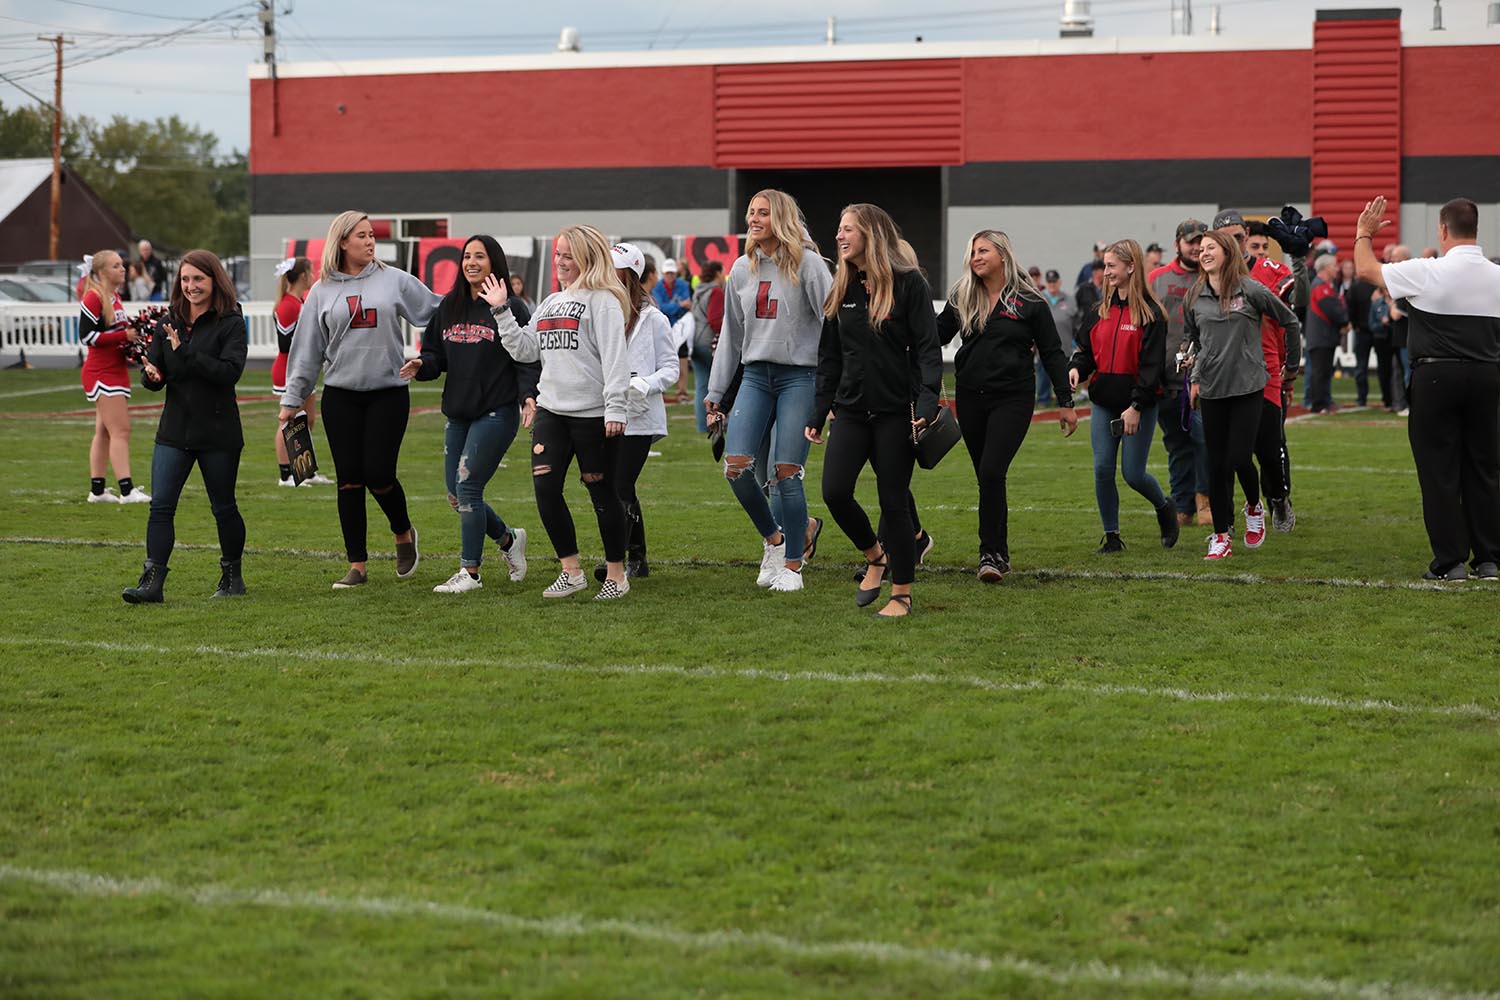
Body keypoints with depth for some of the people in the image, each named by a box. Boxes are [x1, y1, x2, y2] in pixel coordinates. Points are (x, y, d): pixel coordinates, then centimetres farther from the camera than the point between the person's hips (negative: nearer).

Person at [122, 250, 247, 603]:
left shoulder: (230, 323, -7)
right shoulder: (169, 322, 8)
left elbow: (230, 371, -20)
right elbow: (153, 371, 12)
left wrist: (185, 353, -25)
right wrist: (150, 375, -13)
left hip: (218, 432, -4)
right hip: (174, 430, 4)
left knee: (223, 508, 9)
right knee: (160, 506, -5)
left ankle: (232, 576, 26)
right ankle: (152, 580, -6)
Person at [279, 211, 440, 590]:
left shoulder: (395, 280, 2)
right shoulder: (322, 292, 6)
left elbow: (439, 313, 4)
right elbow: (307, 349, 8)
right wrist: (292, 399, 7)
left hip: (389, 392, -2)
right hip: (340, 395, 2)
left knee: (378, 474, -8)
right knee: (349, 480, 2)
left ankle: (404, 533, 22)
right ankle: (357, 565, 8)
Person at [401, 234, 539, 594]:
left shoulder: (512, 308, -7)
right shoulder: (449, 307, 11)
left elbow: (528, 360, -9)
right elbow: (435, 353, 15)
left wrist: (528, 396, -24)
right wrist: (421, 365, -7)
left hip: (497, 413, -7)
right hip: (458, 415, 7)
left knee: (467, 488, -11)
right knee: (456, 495, 9)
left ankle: (470, 571, 0)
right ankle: (509, 539, 33)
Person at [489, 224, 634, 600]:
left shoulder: (603, 300, -6)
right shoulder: (550, 303, 18)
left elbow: (614, 355, -13)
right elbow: (525, 349, 14)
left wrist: (616, 407, -19)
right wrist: (502, 312, 6)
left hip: (592, 412, -7)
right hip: (551, 410, 7)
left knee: (601, 491, 1)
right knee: (545, 486, -2)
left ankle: (616, 574, 12)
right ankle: (571, 571, 8)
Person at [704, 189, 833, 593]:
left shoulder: (807, 263, -5)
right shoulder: (742, 269, 12)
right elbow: (732, 333, 18)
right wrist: (715, 390, 18)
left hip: (800, 375, -5)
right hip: (755, 375, 5)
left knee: (786, 473, -7)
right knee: (735, 467, -7)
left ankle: (792, 566, 5)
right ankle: (772, 538, 18)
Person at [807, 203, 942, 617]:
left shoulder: (908, 284, -6)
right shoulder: (842, 289, 11)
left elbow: (927, 349, -10)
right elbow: (829, 358, 15)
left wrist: (927, 404, -22)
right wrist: (818, 414, 12)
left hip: (896, 412, -5)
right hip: (852, 409, 5)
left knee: (893, 501, -1)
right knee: (834, 492, -7)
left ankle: (902, 595, 11)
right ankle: (875, 556, 20)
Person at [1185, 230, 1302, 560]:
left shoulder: (1250, 290, -5)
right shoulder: (1195, 297, 6)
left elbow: (1288, 319, 6)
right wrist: (1195, 378, 14)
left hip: (1248, 386, -3)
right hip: (1212, 390, 3)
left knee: (1239, 458, -10)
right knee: (1216, 464, 2)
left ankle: (1254, 507, 22)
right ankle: (1221, 537, 9)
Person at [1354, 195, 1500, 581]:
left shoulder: (1427, 273, -11)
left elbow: (1366, 269, 1)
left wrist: (1364, 233, 17)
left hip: (1436, 376, -4)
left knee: (1439, 470, 2)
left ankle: (1450, 561, 1)